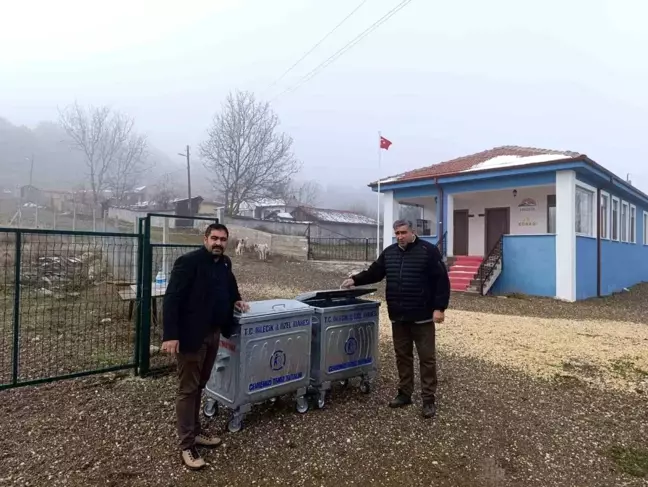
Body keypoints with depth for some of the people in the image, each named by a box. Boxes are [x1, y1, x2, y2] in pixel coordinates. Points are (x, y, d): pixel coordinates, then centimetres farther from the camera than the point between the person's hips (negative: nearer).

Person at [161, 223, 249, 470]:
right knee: (187, 389, 4)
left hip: (213, 333, 7)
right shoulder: (188, 261, -15)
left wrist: (236, 300, 11)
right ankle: (186, 445, 15)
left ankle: (195, 432, 32)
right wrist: (171, 335, -24)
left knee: (199, 385, 18)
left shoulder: (225, 263, 8)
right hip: (191, 334, -7)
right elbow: (172, 298, -19)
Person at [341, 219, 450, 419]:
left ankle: (429, 399, 14)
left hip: (422, 316, -5)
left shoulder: (428, 250, -8)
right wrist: (355, 280, 0)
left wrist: (439, 307, -15)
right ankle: (404, 393, 27)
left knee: (426, 357, 4)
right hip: (398, 316, 5)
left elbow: (441, 280, -10)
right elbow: (374, 272, 14)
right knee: (402, 356, 14)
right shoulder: (389, 252, 8)